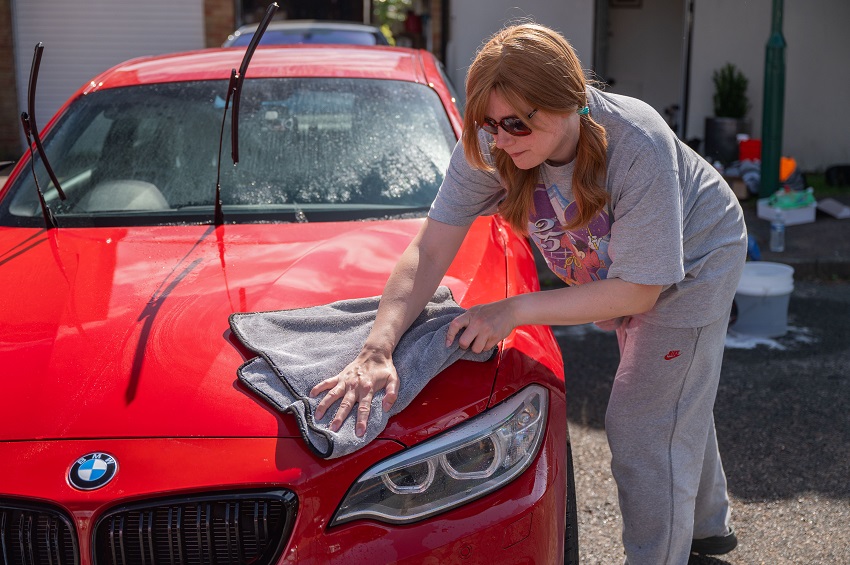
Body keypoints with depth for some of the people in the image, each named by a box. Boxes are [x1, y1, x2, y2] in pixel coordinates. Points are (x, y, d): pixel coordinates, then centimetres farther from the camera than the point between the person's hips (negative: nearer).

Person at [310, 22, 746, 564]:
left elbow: (638, 292, -35)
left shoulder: (637, 147, -42)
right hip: (618, 270, 6)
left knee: (642, 426, -10)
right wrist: (378, 351, -42)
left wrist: (514, 311, -38)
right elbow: (429, 252, -29)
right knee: (675, 401, 24)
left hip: (695, 256, -6)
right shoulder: (488, 145, -29)